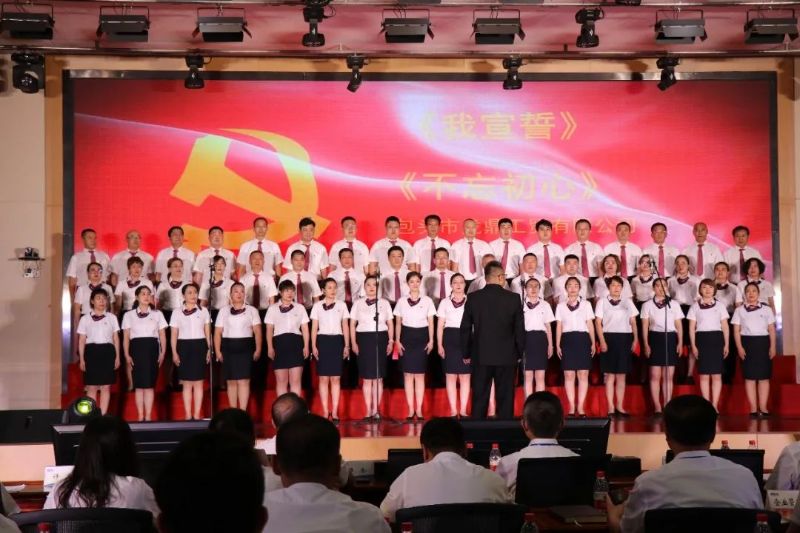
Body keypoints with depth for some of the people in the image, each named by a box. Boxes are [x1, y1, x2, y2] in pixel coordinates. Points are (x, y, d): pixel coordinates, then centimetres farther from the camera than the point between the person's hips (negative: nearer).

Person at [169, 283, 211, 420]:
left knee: (198, 383, 1)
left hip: (200, 346, 1)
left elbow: (208, 332, 8)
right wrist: (174, 353, -4)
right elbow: (173, 335, 3)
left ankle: (197, 415, 5)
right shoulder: (177, 313, 5)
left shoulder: (203, 311, 7)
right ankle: (188, 415, 6)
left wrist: (209, 349, 1)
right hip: (184, 347, 0)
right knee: (187, 383, 2)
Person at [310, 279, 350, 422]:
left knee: (336, 378, 0)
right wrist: (313, 346, -2)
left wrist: (347, 346, 4)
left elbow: (345, 326, 8)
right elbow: (314, 327, 5)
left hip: (337, 341, 1)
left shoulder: (341, 305, 7)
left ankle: (334, 412, 3)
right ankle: (325, 411, 5)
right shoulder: (317, 306, 5)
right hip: (322, 340, -1)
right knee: (323, 378, 0)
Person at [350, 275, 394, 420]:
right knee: (367, 378, 1)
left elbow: (390, 324, 9)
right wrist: (354, 343, -1)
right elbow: (352, 325, 6)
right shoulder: (358, 304, 7)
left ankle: (376, 410, 7)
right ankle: (368, 411, 6)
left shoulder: (384, 303, 8)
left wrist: (391, 341, 1)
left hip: (380, 339, 0)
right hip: (364, 339, 0)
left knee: (378, 377, 1)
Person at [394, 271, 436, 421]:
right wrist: (397, 341, -1)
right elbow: (398, 323, 7)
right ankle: (411, 409, 6)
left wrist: (431, 341, -2)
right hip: (407, 337, 1)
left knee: (420, 375, 1)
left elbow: (431, 323, 5)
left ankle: (419, 409, 6)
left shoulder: (427, 301, 4)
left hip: (422, 337, -1)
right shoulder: (402, 302, 6)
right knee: (408, 374, 1)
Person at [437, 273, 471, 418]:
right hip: (450, 338, 0)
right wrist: (440, 345, -1)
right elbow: (440, 326, 6)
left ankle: (463, 409, 7)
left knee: (465, 376, 2)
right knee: (451, 375, 1)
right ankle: (453, 410, 6)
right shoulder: (445, 302, 7)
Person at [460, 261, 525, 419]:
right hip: (506, 356, -1)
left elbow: (465, 328, 2)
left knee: (479, 399, 6)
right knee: (505, 398, 5)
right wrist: (519, 352, 11)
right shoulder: (513, 299, -6)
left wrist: (466, 353, 12)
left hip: (480, 356, 1)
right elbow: (520, 329, -1)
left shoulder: (473, 298, -3)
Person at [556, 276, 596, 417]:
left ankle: (581, 407, 2)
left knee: (583, 374, -2)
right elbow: (559, 327, 9)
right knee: (569, 375, -1)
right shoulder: (561, 306, 10)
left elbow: (590, 325, 7)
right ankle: (571, 407, 5)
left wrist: (593, 343, 1)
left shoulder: (586, 304, 9)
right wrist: (557, 345, 2)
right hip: (567, 340, 0)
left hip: (583, 339, 0)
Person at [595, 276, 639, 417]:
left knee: (621, 375, 5)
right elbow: (598, 322, 0)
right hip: (609, 337, -3)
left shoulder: (628, 302, 13)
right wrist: (602, 341, -9)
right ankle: (611, 407, 2)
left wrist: (635, 339, 2)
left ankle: (620, 406, 11)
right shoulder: (602, 302, 4)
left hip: (624, 338, 3)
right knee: (610, 375, -2)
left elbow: (633, 322, 12)